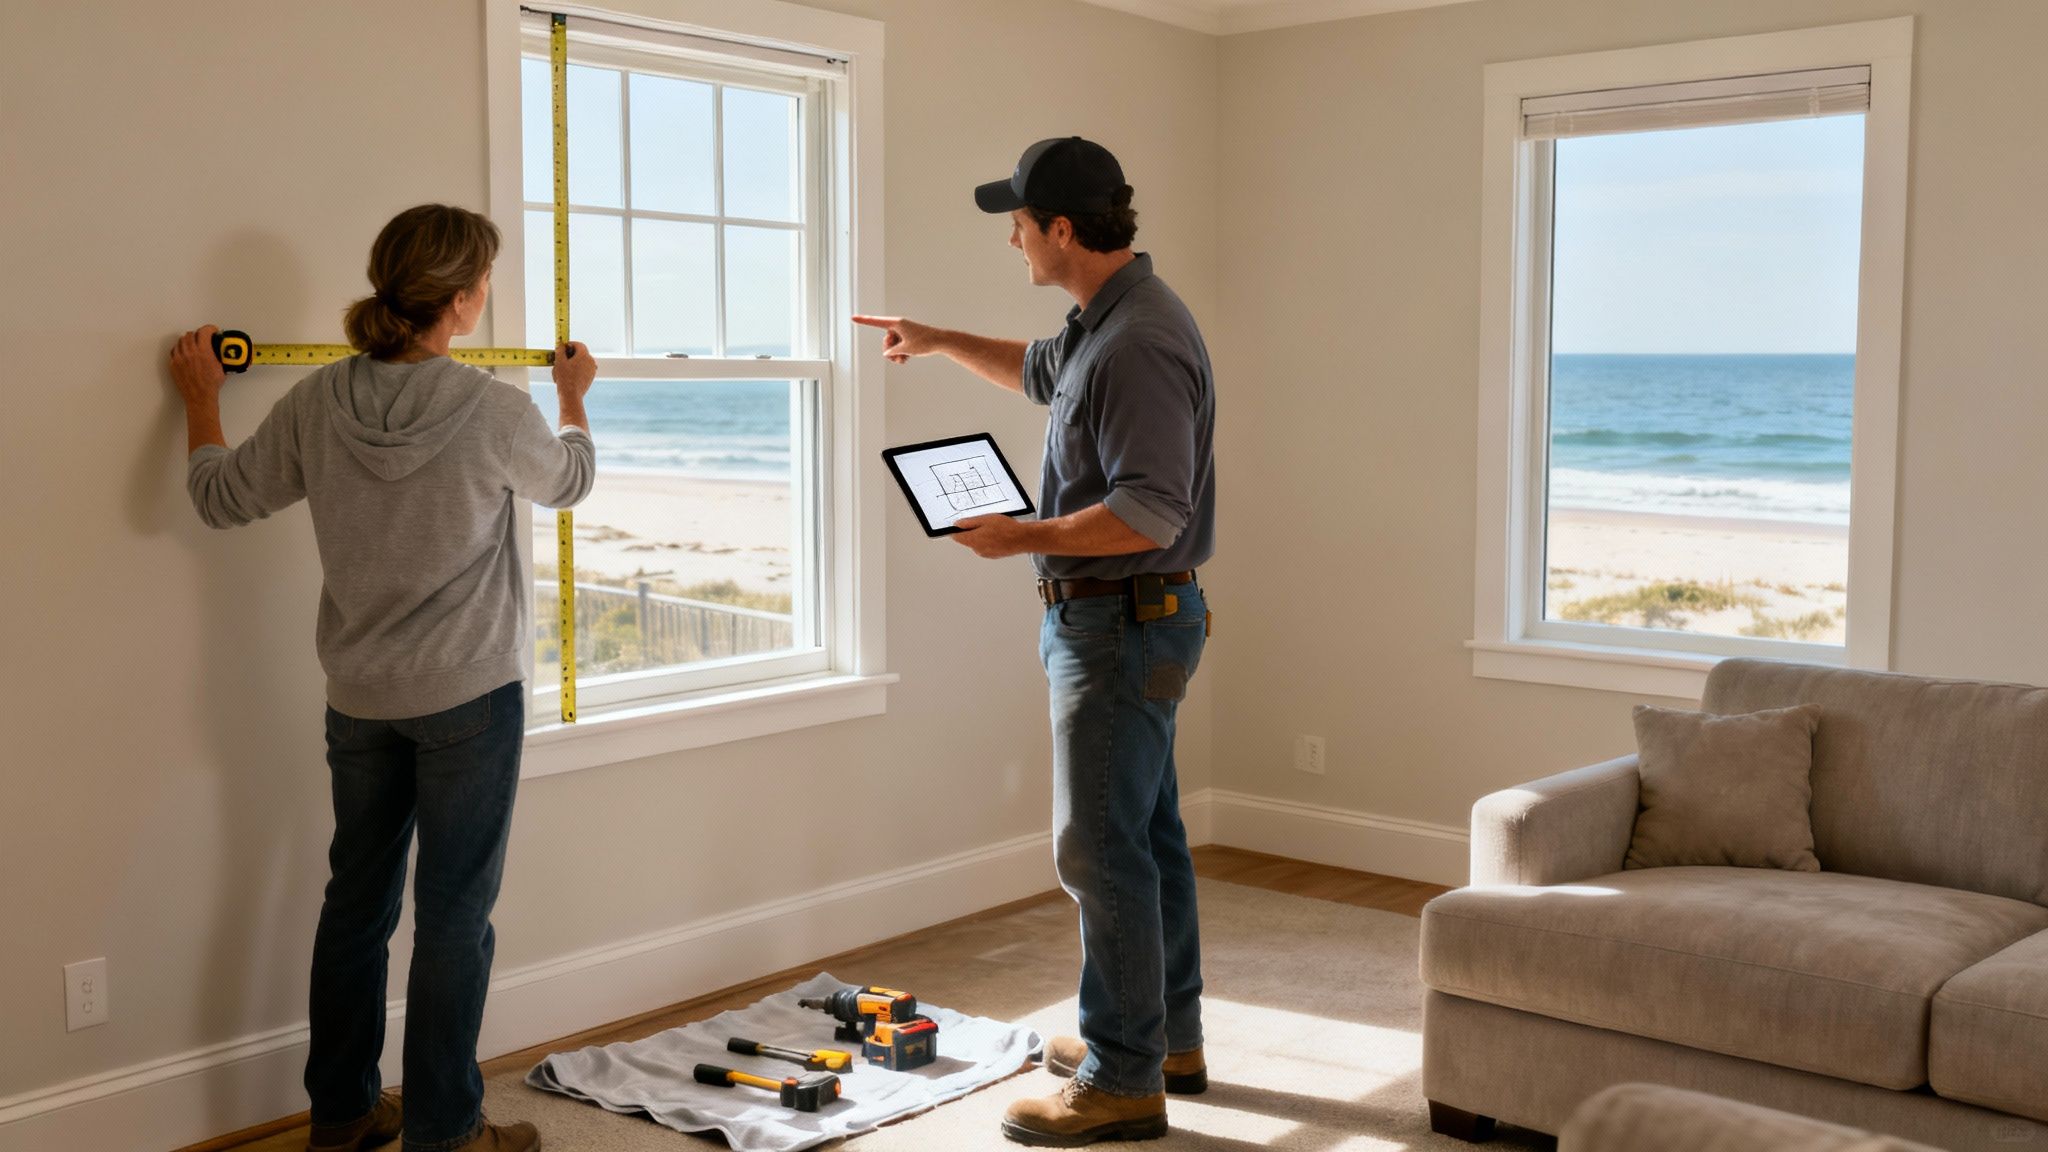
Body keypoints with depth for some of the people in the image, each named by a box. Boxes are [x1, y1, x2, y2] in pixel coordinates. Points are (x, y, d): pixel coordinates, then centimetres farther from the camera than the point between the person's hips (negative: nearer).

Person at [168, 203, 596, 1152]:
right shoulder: (496, 412, -17)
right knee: (454, 915, 5)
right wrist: (574, 397, 25)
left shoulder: (317, 404, -6)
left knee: (357, 900, 17)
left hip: (359, 700, 5)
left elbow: (221, 496, 6)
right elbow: (569, 482, 4)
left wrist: (201, 399, 24)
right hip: (470, 697, -5)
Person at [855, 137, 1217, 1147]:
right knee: (1146, 831, 17)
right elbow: (1043, 373, 35)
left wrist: (1021, 537, -21)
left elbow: (1151, 513, -28)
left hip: (1124, 622, -11)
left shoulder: (1139, 342, -23)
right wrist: (942, 342, 35)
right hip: (1109, 617, 11)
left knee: (1099, 845, -5)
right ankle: (1169, 1035, 30)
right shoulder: (1105, 322, 11)